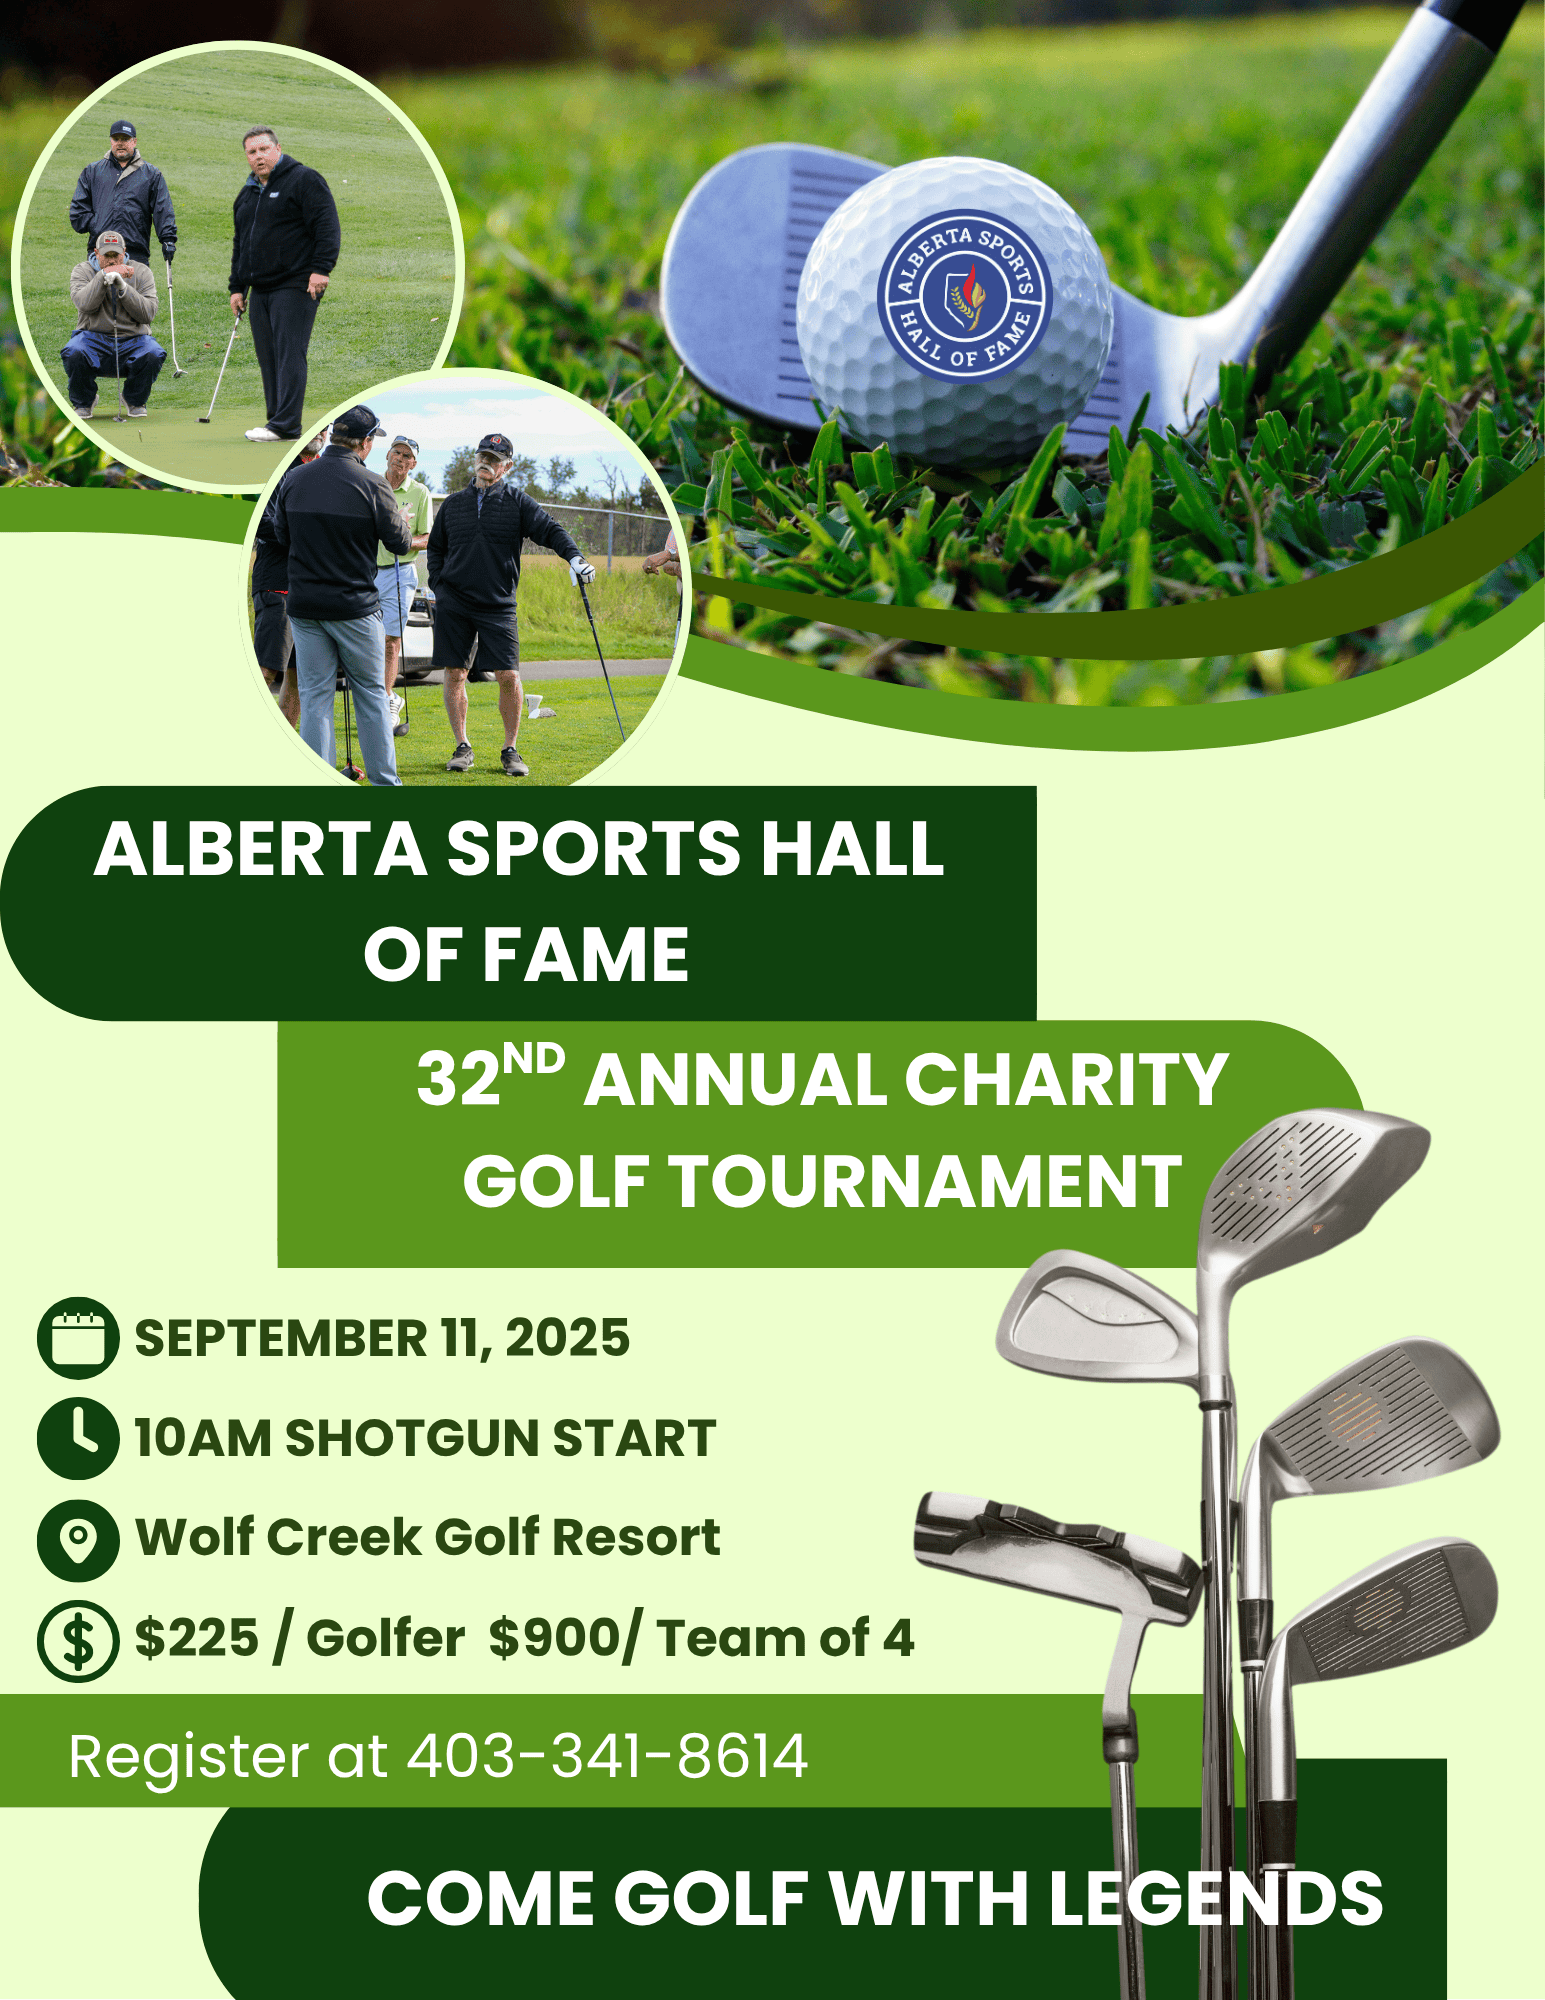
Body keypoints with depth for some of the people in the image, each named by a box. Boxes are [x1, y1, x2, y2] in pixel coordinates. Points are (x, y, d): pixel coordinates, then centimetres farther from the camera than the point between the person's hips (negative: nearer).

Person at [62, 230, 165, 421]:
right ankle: (83, 403, -3)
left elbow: (148, 314, -7)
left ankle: (136, 402, 1)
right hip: (93, 338, -1)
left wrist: (123, 288, -18)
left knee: (154, 354, -30)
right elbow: (85, 305, -15)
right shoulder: (82, 271, 4)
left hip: (131, 340, 1)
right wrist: (104, 276, -22)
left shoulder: (141, 272, 6)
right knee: (73, 353, -34)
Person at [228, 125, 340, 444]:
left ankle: (285, 424, -15)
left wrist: (320, 268, -19)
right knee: (268, 357, 6)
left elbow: (327, 226, -10)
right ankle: (276, 419, 10)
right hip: (260, 291, 8)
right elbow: (239, 244, 27)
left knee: (289, 354, -12)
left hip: (295, 286, -8)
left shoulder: (304, 180, -3)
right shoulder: (247, 194, 20)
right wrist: (237, 287, 22)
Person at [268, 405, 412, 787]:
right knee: (371, 694, 10)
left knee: (314, 697, 6)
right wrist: (401, 521, 19)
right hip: (356, 608, -3)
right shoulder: (371, 485, -12)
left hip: (305, 606, 3)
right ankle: (383, 779, 14)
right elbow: (400, 543, -3)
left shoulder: (293, 479, -1)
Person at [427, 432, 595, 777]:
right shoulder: (453, 504, 11)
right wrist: (438, 586, 6)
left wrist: (574, 556, -24)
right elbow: (435, 547, 20)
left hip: (499, 606, -2)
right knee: (454, 674, 1)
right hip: (453, 604, 2)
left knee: (509, 676, -8)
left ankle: (510, 750, 4)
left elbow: (549, 530, -7)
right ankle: (462, 747, 13)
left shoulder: (517, 502, 4)